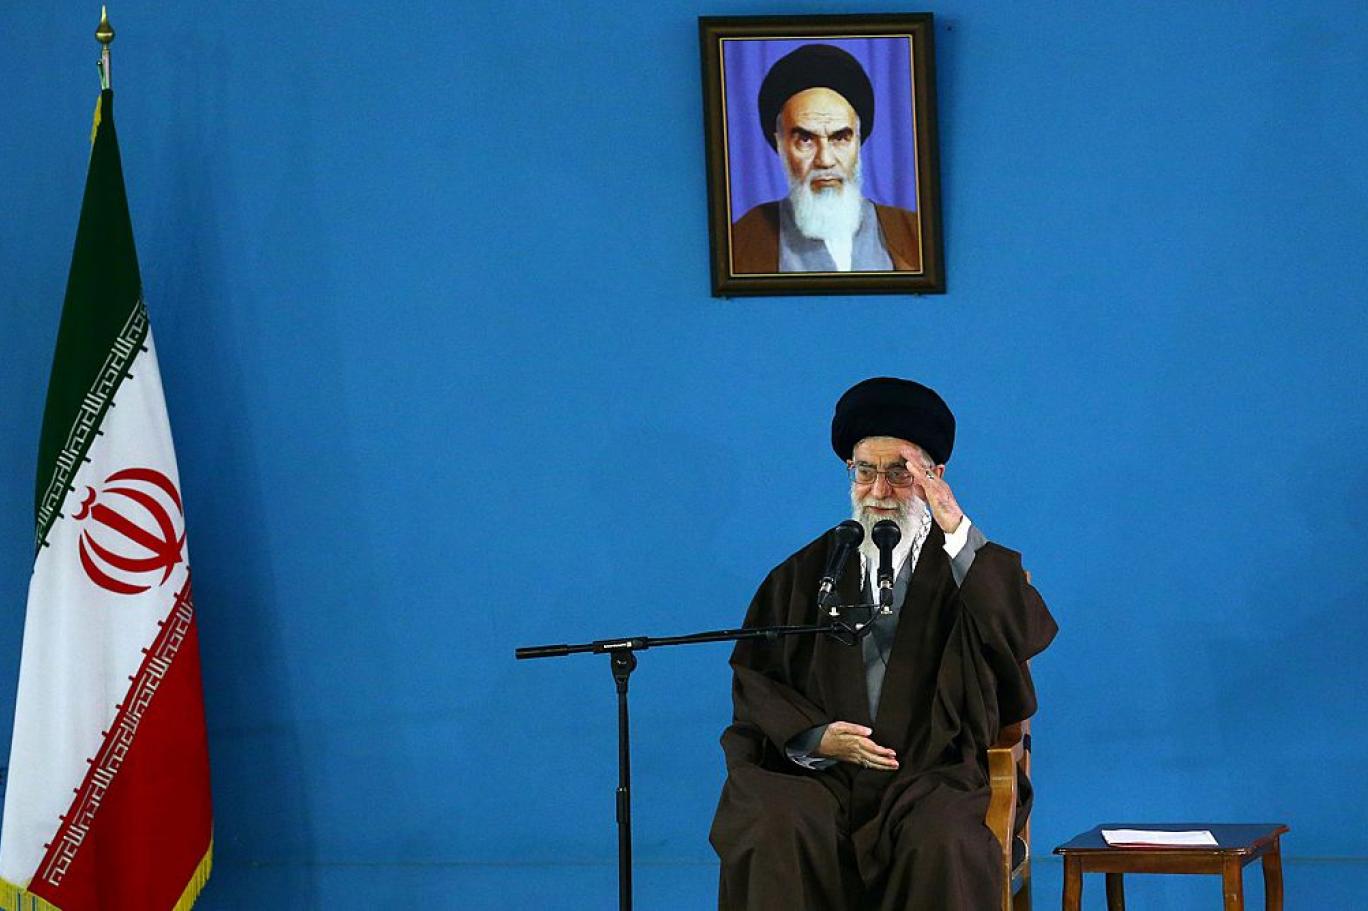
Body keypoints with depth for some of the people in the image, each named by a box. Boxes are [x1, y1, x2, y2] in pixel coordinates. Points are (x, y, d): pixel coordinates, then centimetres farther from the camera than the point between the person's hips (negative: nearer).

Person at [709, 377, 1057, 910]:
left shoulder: (970, 565, 10)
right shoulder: (805, 573, 17)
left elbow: (1027, 635, -11)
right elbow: (754, 676, 13)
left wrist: (956, 530, -17)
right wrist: (813, 736, -6)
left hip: (934, 773, -2)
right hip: (815, 773, 2)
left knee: (941, 844, -35)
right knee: (777, 833, -31)